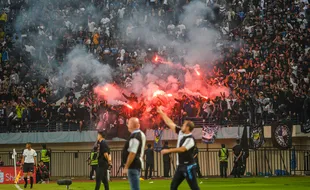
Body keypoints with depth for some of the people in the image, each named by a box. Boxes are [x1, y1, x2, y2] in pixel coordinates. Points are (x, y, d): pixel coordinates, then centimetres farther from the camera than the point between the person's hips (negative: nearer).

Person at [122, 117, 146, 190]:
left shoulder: (134, 137, -19)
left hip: (133, 165, -10)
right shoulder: (141, 134, 12)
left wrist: (126, 167, -21)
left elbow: (132, 154, -24)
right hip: (138, 164, 11)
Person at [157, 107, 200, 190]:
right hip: (180, 166, 9)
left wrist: (168, 150, -22)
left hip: (188, 167, -9)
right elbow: (170, 123, 12)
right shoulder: (181, 133, 7)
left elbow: (182, 149, -27)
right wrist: (161, 113, 15)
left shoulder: (190, 139, -17)